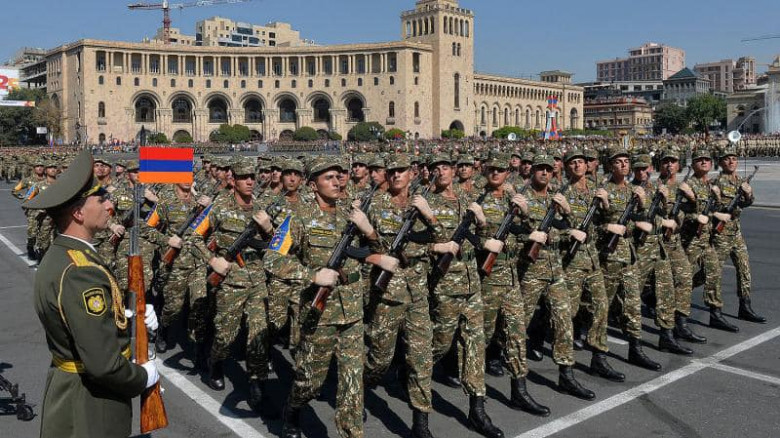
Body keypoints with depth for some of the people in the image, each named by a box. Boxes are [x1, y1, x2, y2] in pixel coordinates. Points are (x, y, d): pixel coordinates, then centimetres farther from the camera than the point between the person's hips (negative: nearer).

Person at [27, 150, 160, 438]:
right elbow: (103, 364, -30)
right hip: (89, 404, -9)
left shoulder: (58, 256, 3)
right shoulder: (80, 272, -28)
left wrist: (131, 317, -3)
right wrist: (143, 377, -14)